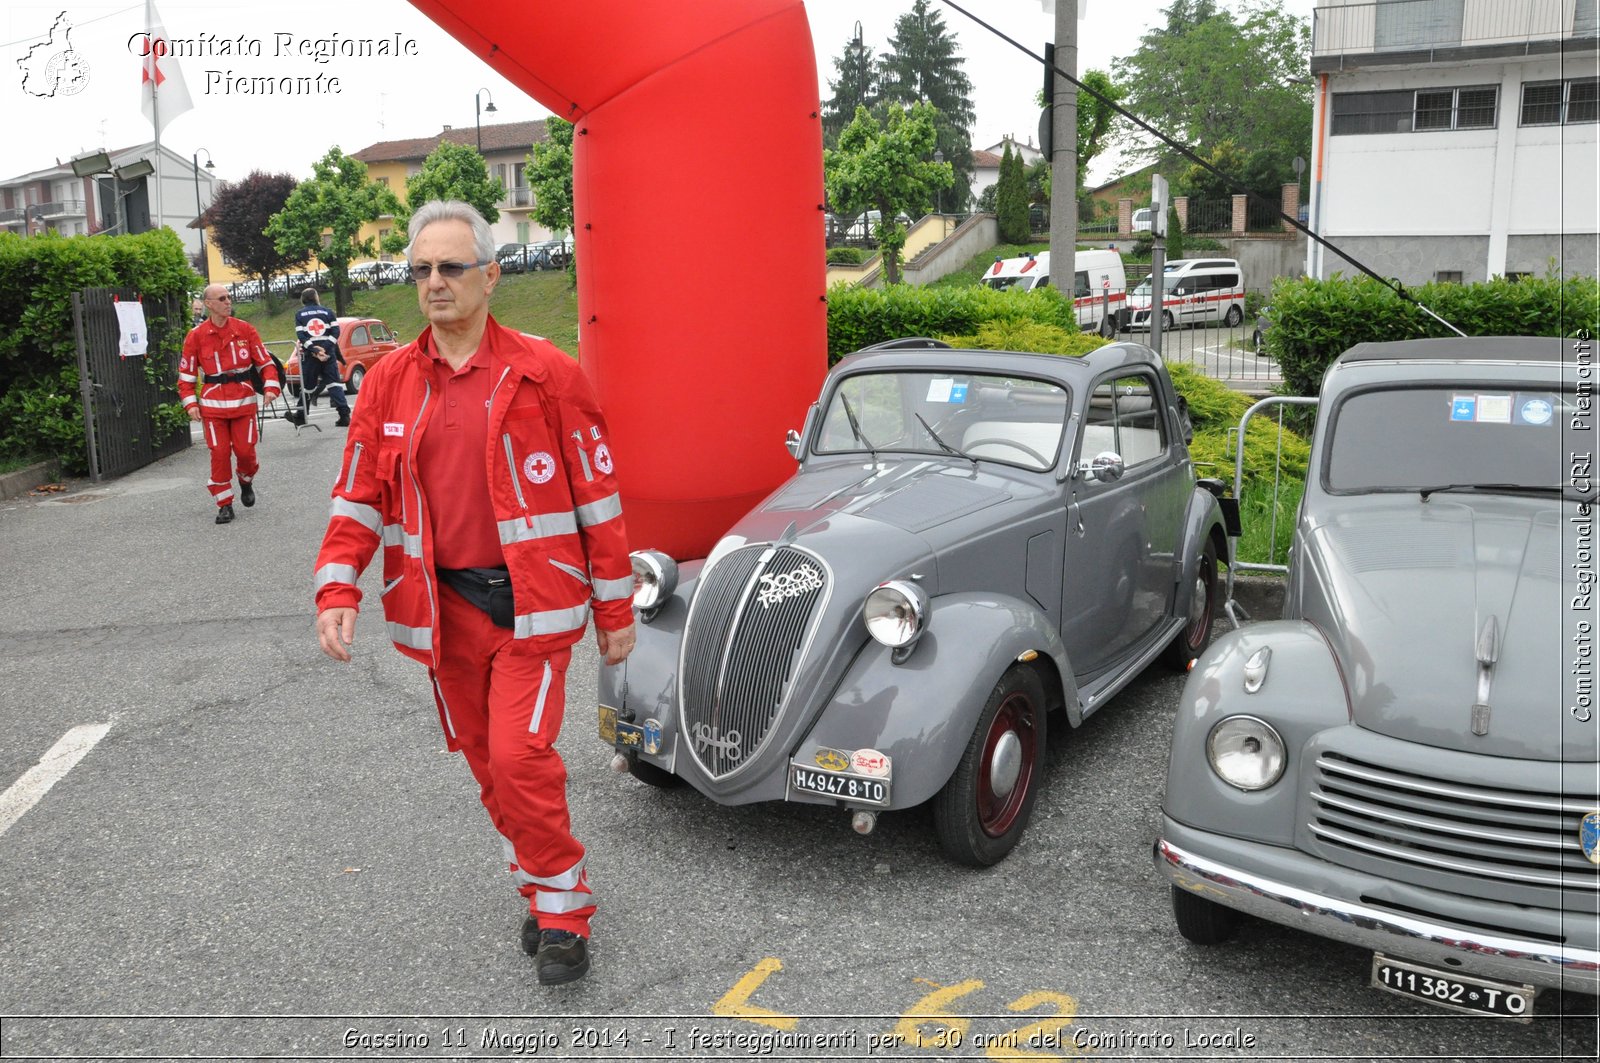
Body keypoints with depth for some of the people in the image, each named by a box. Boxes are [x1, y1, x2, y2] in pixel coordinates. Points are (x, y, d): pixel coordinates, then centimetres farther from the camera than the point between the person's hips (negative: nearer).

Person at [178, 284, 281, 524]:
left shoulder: (245, 329, 1)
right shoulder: (196, 336, -1)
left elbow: (265, 361, 5)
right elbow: (186, 373, 4)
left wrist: (271, 387, -11)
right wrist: (190, 403, -6)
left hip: (244, 400, 1)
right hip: (213, 403, 0)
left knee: (245, 450, -2)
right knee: (219, 453, -2)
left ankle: (246, 481, 32)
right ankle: (225, 505, 9)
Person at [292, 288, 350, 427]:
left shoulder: (299, 314, 9)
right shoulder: (327, 311, 9)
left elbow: (300, 336, -4)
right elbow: (335, 332, -3)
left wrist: (314, 350, -10)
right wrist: (325, 349, -10)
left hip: (309, 354, 0)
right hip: (328, 353, 0)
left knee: (307, 384, 11)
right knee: (333, 383, -3)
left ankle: (301, 417, 21)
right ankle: (344, 415, -17)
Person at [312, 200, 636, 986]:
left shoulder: (544, 374, -7)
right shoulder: (389, 383, 4)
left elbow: (596, 493, -4)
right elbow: (359, 495, 6)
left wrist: (615, 607, -2)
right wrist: (337, 591, -8)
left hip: (533, 602, -4)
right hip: (444, 604, 5)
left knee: (520, 754, -11)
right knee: (484, 758, 13)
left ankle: (564, 910, 10)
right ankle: (543, 891, 33)